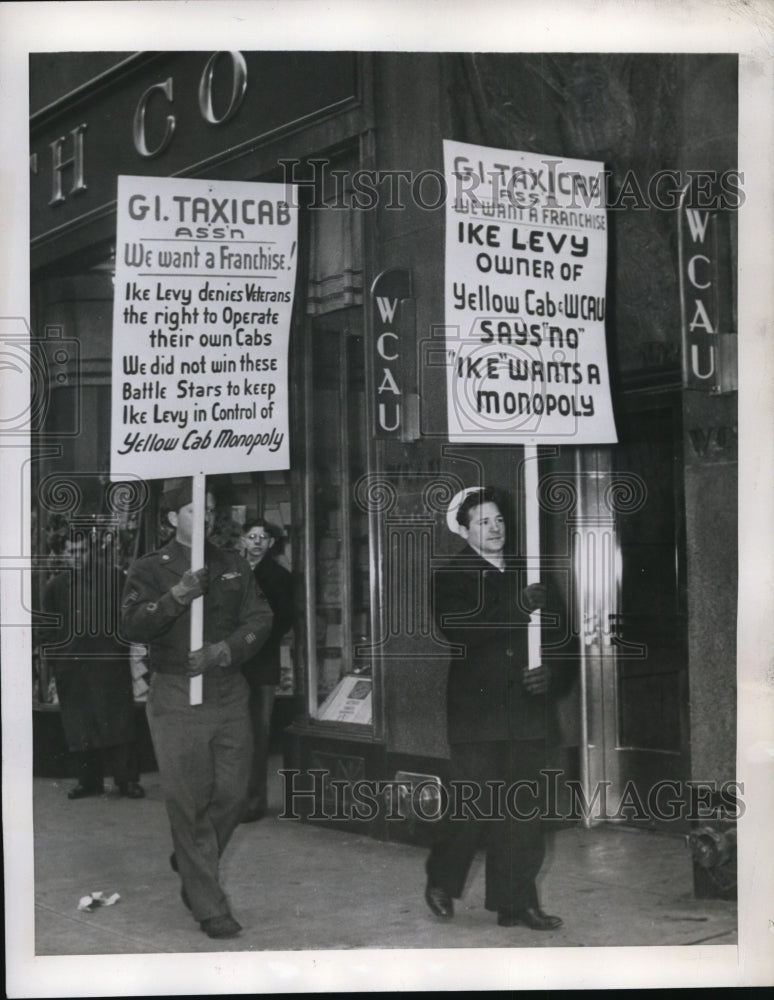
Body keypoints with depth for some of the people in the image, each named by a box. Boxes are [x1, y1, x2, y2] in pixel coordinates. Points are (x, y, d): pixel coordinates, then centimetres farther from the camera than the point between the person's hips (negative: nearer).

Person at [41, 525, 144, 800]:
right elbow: (47, 629, 12)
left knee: (119, 723, -2)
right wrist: (56, 658, 3)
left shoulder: (113, 578, 0)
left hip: (110, 664, -3)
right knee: (80, 726, 6)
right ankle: (89, 780, 16)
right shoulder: (56, 585, 7)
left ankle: (127, 780, 5)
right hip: (72, 669, 3)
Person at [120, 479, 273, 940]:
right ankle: (210, 906, 5)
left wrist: (224, 650, -14)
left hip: (230, 691, 4)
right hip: (176, 698, -4)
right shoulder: (152, 569, 1)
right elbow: (133, 625, -12)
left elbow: (260, 618, 3)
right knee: (189, 801, -2)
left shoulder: (233, 566, 12)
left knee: (232, 794, 6)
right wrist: (179, 594, -24)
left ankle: (190, 864, 32)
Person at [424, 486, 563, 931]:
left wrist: (547, 671, -4)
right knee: (475, 805, -4)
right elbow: (457, 627, -18)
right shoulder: (452, 577, 1)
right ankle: (441, 882, 19)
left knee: (524, 811, 4)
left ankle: (517, 902, 12)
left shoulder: (525, 576, 15)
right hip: (476, 709, -4)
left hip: (525, 710, 4)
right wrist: (516, 607, -25)